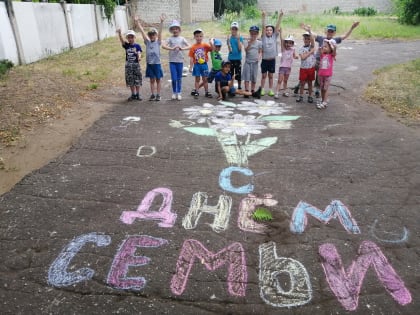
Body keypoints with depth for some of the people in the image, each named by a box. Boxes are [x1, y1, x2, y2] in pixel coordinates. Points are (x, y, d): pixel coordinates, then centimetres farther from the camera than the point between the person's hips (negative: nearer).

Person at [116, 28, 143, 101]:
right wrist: (119, 33, -31)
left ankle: (138, 94, 15)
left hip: (136, 64, -3)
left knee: (137, 81, 2)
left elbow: (139, 53, -16)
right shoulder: (126, 45, 4)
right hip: (128, 65, 3)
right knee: (130, 81, 8)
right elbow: (121, 40, -12)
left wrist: (139, 57, -39)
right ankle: (133, 94, 19)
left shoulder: (137, 46, -2)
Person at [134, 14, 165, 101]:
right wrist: (137, 22, -1)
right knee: (152, 80, 9)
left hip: (157, 63, -2)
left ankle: (158, 95, 13)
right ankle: (153, 94, 17)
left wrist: (161, 22, -20)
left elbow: (160, 32, -10)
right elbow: (142, 31, 2)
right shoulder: (147, 42, 6)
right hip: (149, 63, 2)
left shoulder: (158, 42, 1)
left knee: (158, 80, 6)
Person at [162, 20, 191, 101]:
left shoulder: (182, 38, 5)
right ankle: (174, 93, 15)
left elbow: (189, 46, -3)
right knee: (174, 78, -2)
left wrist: (182, 48, -21)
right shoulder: (170, 38, 2)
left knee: (179, 78, 7)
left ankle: (179, 93, 17)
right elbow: (163, 45, -11)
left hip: (180, 61, 1)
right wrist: (172, 48, -25)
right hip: (172, 61, -1)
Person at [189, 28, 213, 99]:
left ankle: (207, 92, 16)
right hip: (196, 65, -1)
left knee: (205, 79, 8)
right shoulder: (193, 47, -3)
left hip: (204, 64, 1)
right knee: (197, 79, 7)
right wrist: (191, 67, -5)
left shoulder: (205, 45, 1)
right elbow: (191, 58, -3)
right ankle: (196, 92, 14)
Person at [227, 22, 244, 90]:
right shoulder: (229, 38, 0)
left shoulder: (240, 38, -2)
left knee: (238, 74, 6)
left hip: (238, 58, -1)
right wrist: (228, 40, -19)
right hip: (231, 58, 1)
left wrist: (238, 39, -19)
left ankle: (239, 87, 18)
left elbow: (240, 48, -13)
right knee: (230, 74, 6)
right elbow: (230, 50, -9)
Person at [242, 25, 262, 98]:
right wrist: (250, 43, -27)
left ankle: (252, 91, 18)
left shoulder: (259, 42, 5)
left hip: (255, 62, 2)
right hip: (248, 61, -2)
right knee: (247, 77, -4)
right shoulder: (246, 41, -2)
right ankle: (246, 91, -2)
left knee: (254, 77, 8)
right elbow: (246, 50, -15)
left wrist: (259, 57, -12)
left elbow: (260, 52, 8)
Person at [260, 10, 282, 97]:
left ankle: (270, 90, 15)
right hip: (264, 59, -1)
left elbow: (277, 26, -5)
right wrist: (263, 17, -20)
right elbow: (263, 27, -10)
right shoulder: (263, 37, 0)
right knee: (263, 75, 6)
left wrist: (280, 17, -13)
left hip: (272, 59, 1)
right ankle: (262, 90, 14)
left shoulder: (274, 37, 3)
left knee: (271, 75, 9)